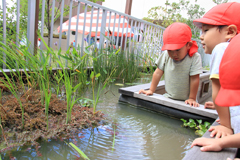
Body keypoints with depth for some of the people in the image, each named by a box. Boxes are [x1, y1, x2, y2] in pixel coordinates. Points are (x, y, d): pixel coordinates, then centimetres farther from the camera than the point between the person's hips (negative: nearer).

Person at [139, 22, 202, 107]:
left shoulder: (195, 58, -15)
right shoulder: (165, 55, -6)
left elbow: (194, 79, -13)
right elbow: (158, 73, 0)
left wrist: (192, 98, -11)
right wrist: (151, 90, 4)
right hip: (168, 98, 2)